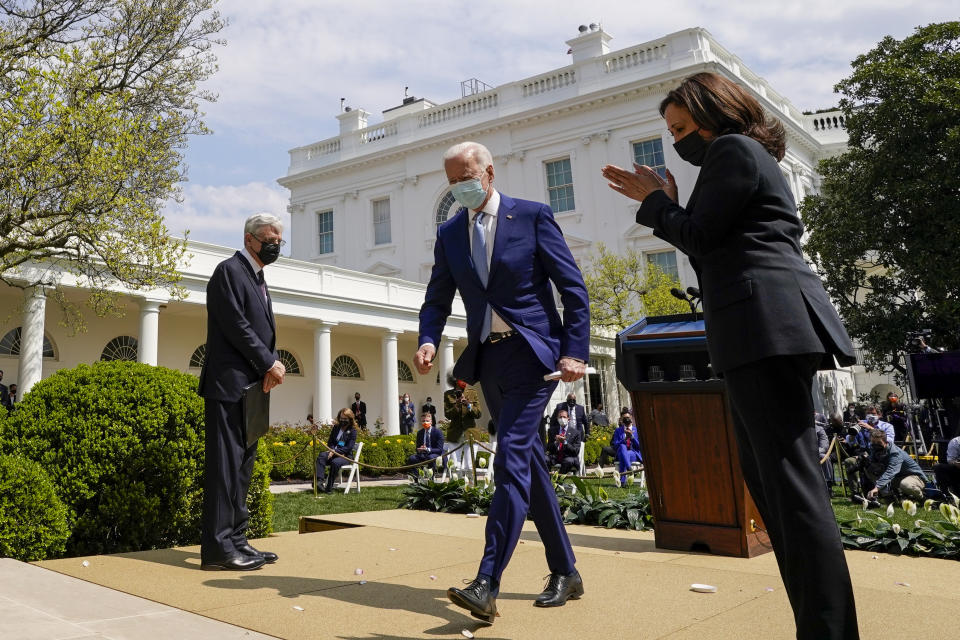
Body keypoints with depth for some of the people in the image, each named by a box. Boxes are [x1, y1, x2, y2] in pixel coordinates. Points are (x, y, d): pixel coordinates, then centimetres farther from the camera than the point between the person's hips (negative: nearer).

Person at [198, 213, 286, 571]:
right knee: (225, 464, -9)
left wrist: (272, 366, 2)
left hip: (251, 387, 10)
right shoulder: (230, 270, -6)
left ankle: (235, 540, 16)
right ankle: (217, 548, -6)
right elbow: (236, 325, -15)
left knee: (243, 465, 10)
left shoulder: (257, 279, 22)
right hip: (229, 384, -9)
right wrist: (270, 363, -13)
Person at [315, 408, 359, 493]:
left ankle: (329, 488, -30)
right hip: (333, 453, 5)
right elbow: (330, 442, 18)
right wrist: (331, 450, -4)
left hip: (345, 456, -5)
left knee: (335, 462, -36)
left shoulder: (352, 431, -2)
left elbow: (348, 448, -10)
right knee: (321, 456, -26)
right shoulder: (336, 428, 16)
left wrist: (335, 451, -18)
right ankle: (319, 481, -40)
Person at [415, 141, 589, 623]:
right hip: (487, 359, 6)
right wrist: (429, 341, -9)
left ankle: (487, 584, -14)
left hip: (532, 353, -6)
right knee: (528, 462, 10)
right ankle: (565, 573, 22)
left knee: (511, 459, -15)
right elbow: (437, 299, 11)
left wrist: (575, 350, -13)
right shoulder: (449, 233, 10)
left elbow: (573, 288, -5)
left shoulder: (533, 216, -4)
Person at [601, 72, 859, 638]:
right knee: (764, 472, 10)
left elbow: (698, 236, -9)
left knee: (789, 479, -13)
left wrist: (655, 200, 7)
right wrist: (663, 202, 22)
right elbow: (711, 242, 25)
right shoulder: (748, 155, 29)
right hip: (765, 327, 11)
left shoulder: (733, 150, -1)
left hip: (765, 322, -11)